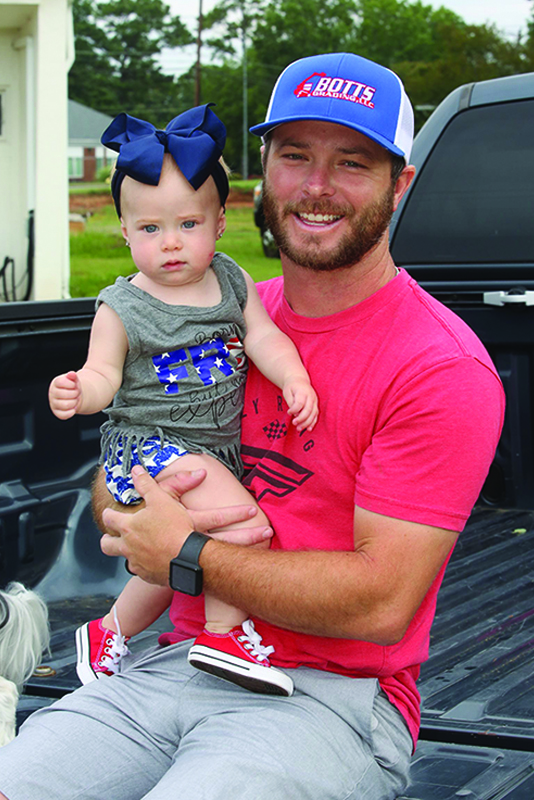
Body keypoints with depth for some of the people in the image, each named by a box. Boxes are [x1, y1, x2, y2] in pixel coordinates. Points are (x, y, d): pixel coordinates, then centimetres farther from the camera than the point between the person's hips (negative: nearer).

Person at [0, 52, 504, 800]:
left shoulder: (444, 367, -11)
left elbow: (382, 605, -16)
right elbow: (112, 487, 19)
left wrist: (187, 556, -11)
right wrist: (138, 512, -7)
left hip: (331, 698, -5)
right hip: (177, 667, 5)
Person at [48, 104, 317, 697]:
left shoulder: (231, 281, 4)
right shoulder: (123, 308, -8)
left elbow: (263, 336, -1)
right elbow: (104, 373, -9)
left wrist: (294, 379, -18)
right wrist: (79, 392, -31)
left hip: (216, 445, 6)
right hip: (148, 443, -6)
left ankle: (110, 633, 39)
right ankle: (224, 633, -9)